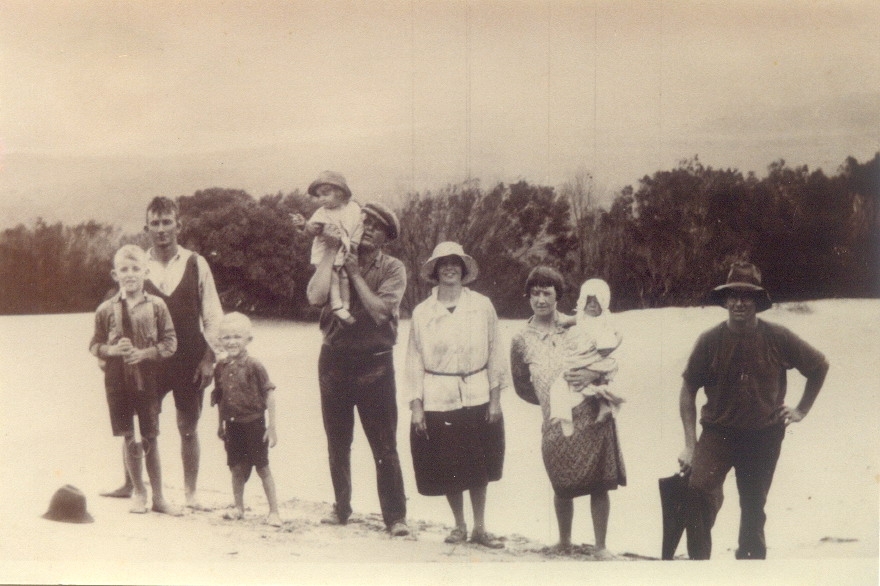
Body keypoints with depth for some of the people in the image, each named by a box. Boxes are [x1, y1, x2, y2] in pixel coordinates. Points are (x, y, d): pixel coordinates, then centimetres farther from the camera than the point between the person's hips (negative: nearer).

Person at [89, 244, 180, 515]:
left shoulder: (156, 306, -3)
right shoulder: (106, 309, 0)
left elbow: (170, 342, -2)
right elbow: (95, 345, 6)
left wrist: (144, 353, -15)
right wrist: (113, 349, -13)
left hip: (148, 378, -1)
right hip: (117, 380, 1)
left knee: (150, 439, 5)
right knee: (129, 438, 6)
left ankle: (158, 497, 14)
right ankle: (138, 491, 23)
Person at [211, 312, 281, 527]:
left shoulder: (254, 366, -11)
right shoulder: (221, 368, 3)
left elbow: (269, 395, -10)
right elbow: (219, 398, 13)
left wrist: (272, 427, -11)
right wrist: (220, 425, 17)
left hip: (254, 423, -4)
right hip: (232, 424, 4)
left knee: (262, 467, 1)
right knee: (236, 468, 11)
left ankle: (274, 511, 9)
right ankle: (239, 507, 27)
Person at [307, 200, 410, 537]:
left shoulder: (392, 269, 0)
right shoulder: (336, 262, 6)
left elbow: (379, 310, -14)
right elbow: (315, 296, -13)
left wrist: (355, 273, -11)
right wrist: (331, 250, -9)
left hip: (374, 362, -3)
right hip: (335, 360, 3)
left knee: (384, 446, -5)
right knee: (337, 443, 12)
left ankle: (395, 516, 0)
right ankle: (341, 508, 25)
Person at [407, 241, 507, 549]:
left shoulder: (482, 306, 0)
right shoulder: (422, 312, 0)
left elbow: (495, 353, 4)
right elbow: (414, 360, 3)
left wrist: (495, 398, 0)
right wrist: (416, 405, -2)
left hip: (477, 398, 0)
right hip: (437, 401, 0)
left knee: (478, 467, 7)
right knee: (447, 469, 6)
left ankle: (480, 528, 21)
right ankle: (459, 526, 24)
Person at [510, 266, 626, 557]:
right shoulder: (521, 340, 3)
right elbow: (522, 386, 13)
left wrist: (591, 375, -12)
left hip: (596, 418, 0)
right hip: (557, 426, 0)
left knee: (600, 486, 3)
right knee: (563, 489, 9)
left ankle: (601, 546, 17)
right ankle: (564, 542, 31)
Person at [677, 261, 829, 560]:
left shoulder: (778, 338, -7)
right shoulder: (710, 340, -8)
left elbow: (819, 366, 9)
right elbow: (688, 390, -1)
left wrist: (801, 409, 7)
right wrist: (690, 444, -6)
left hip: (764, 436, 1)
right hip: (718, 431, -1)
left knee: (754, 507, 13)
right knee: (699, 489, -24)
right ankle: (698, 558, -11)